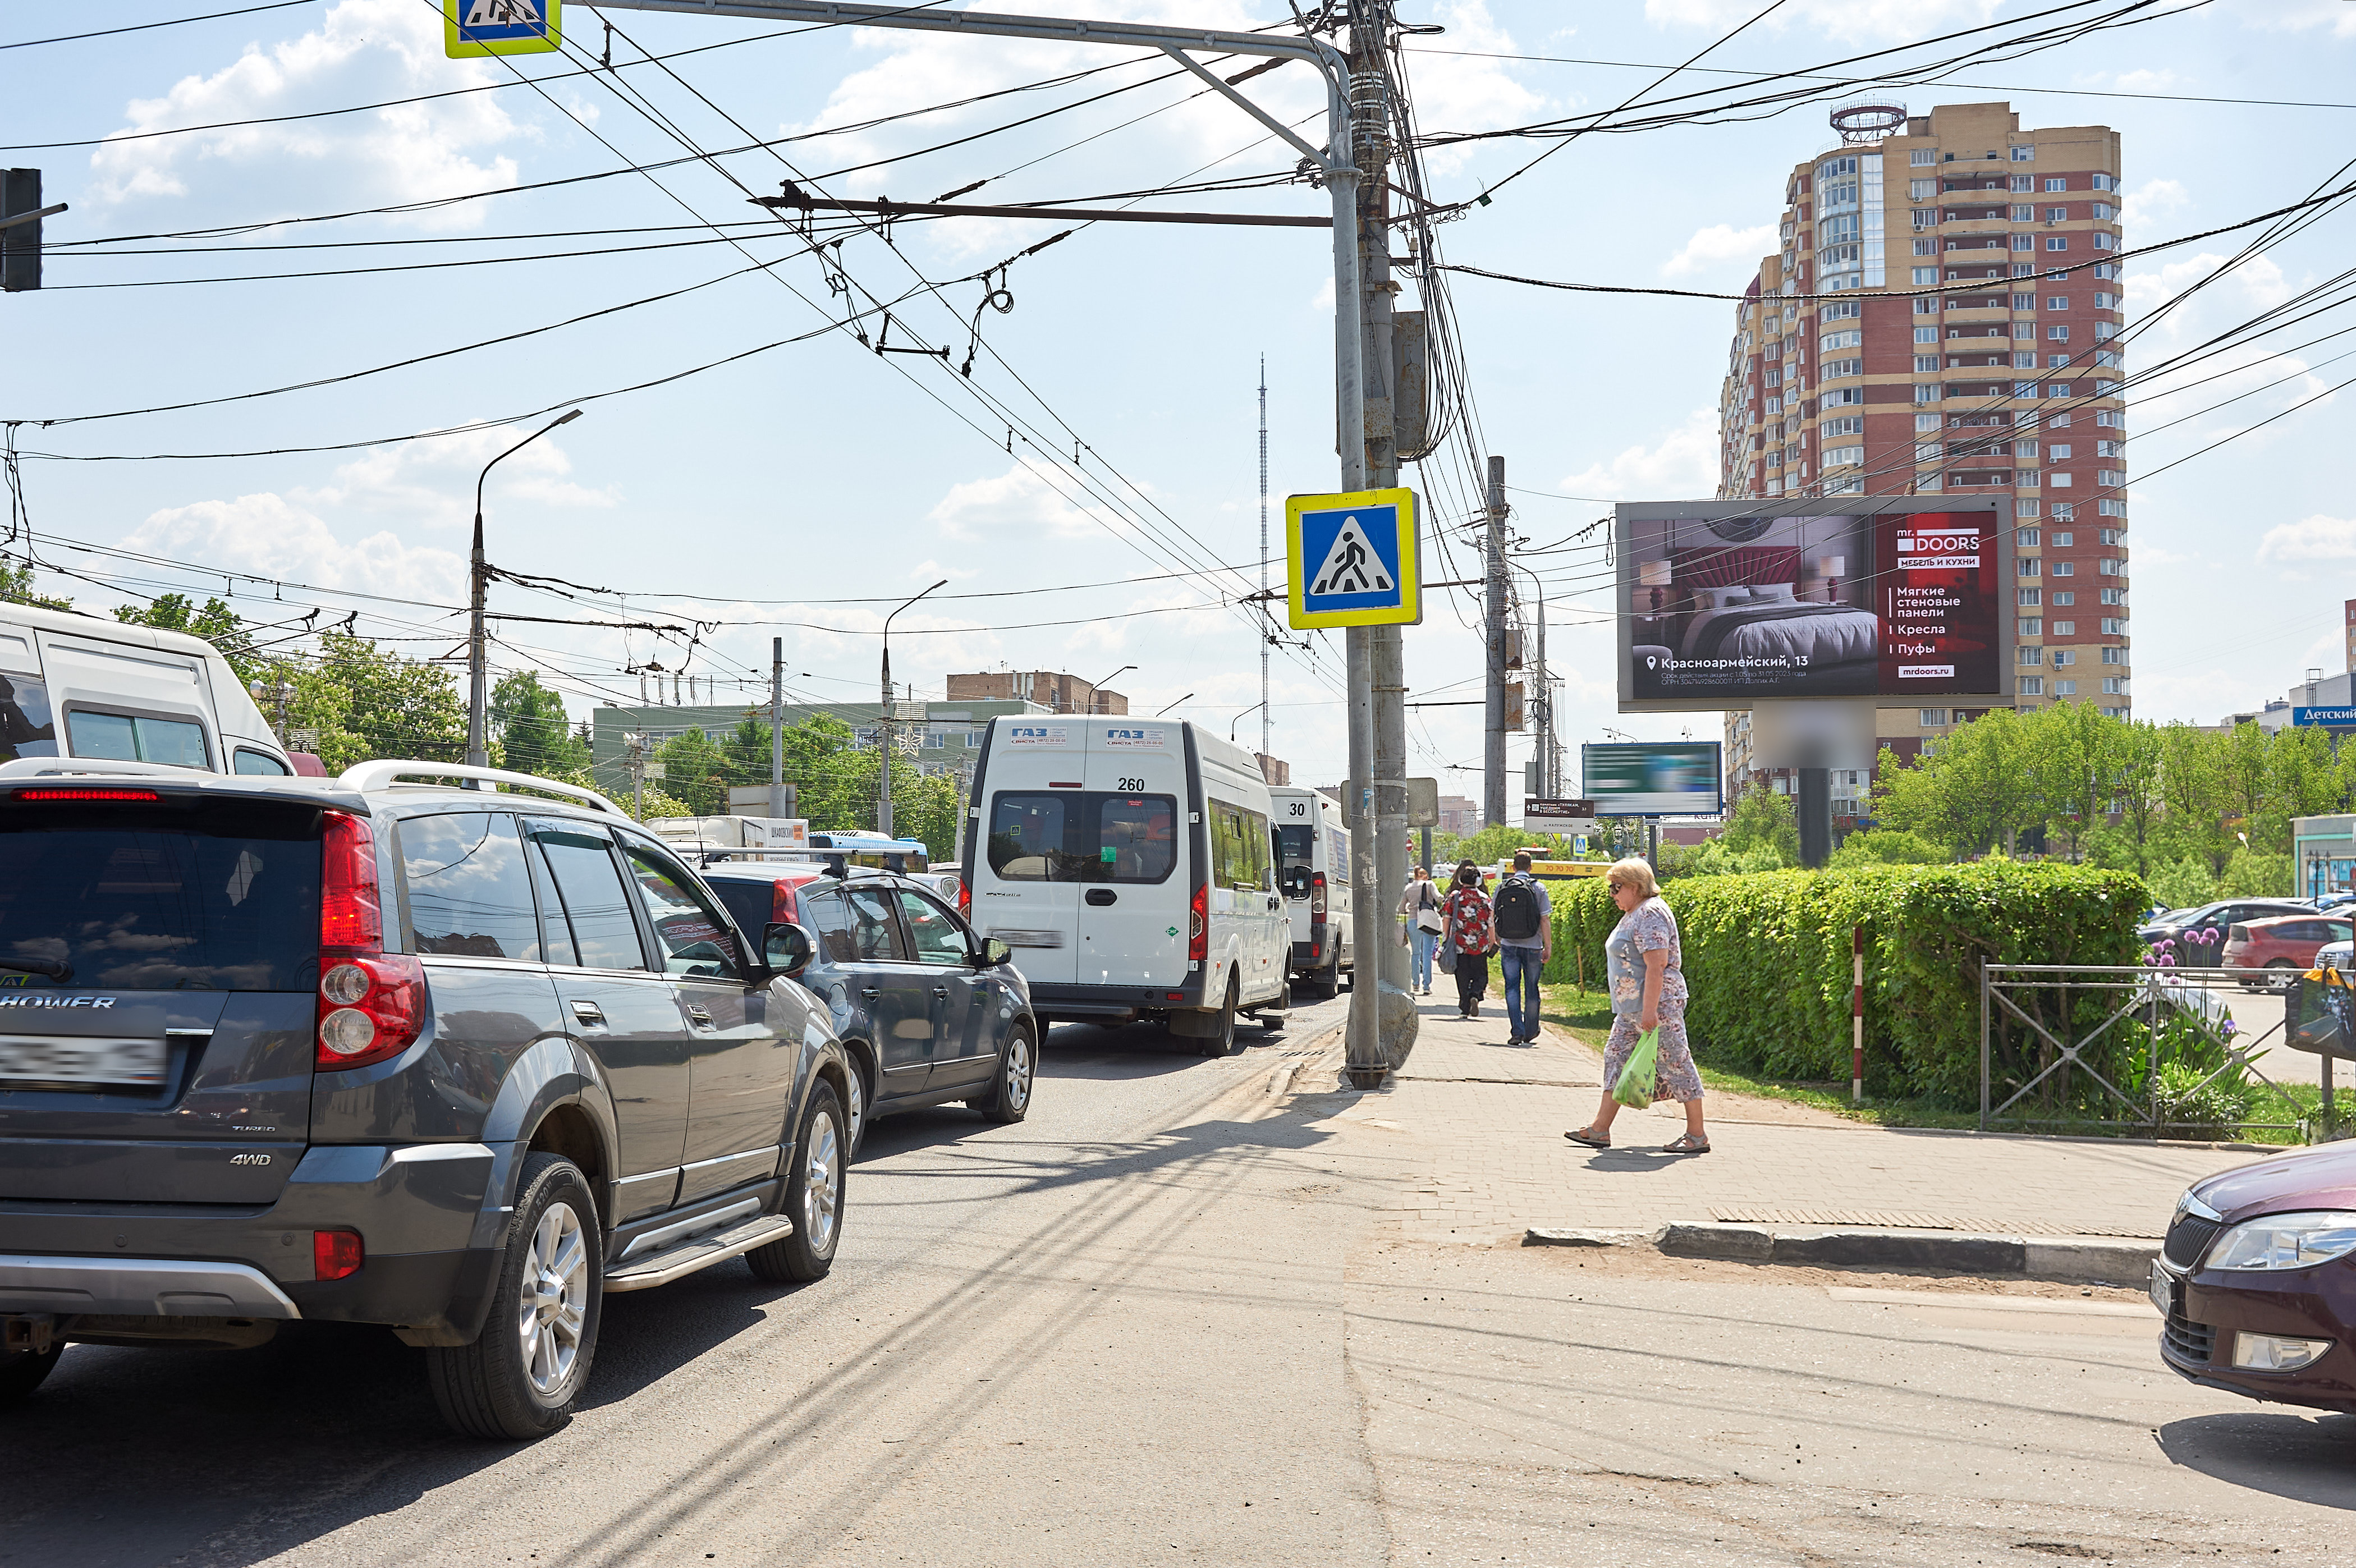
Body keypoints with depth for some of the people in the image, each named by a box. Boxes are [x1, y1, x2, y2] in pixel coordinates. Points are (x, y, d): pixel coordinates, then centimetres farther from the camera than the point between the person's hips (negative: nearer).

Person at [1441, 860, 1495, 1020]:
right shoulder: (1484, 898, -2)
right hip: (1480, 945, 0)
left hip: (1459, 944, 0)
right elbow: (1491, 922, 2)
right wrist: (1493, 941, 15)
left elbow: (1447, 918, 1)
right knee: (1480, 974, 10)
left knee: (1463, 977, 7)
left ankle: (1465, 1009, 5)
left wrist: (1446, 938, 11)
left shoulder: (1454, 897, -1)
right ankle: (1475, 995, -18)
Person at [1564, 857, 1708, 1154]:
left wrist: (1649, 1009, -27)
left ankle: (1697, 1136, 3)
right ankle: (1600, 1129, 11)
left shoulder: (1651, 914, -17)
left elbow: (1656, 965, -24)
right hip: (1630, 1007, 11)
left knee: (1675, 1063, -4)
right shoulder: (1634, 913, 16)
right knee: (1616, 1057, 9)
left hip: (1657, 1005, -11)